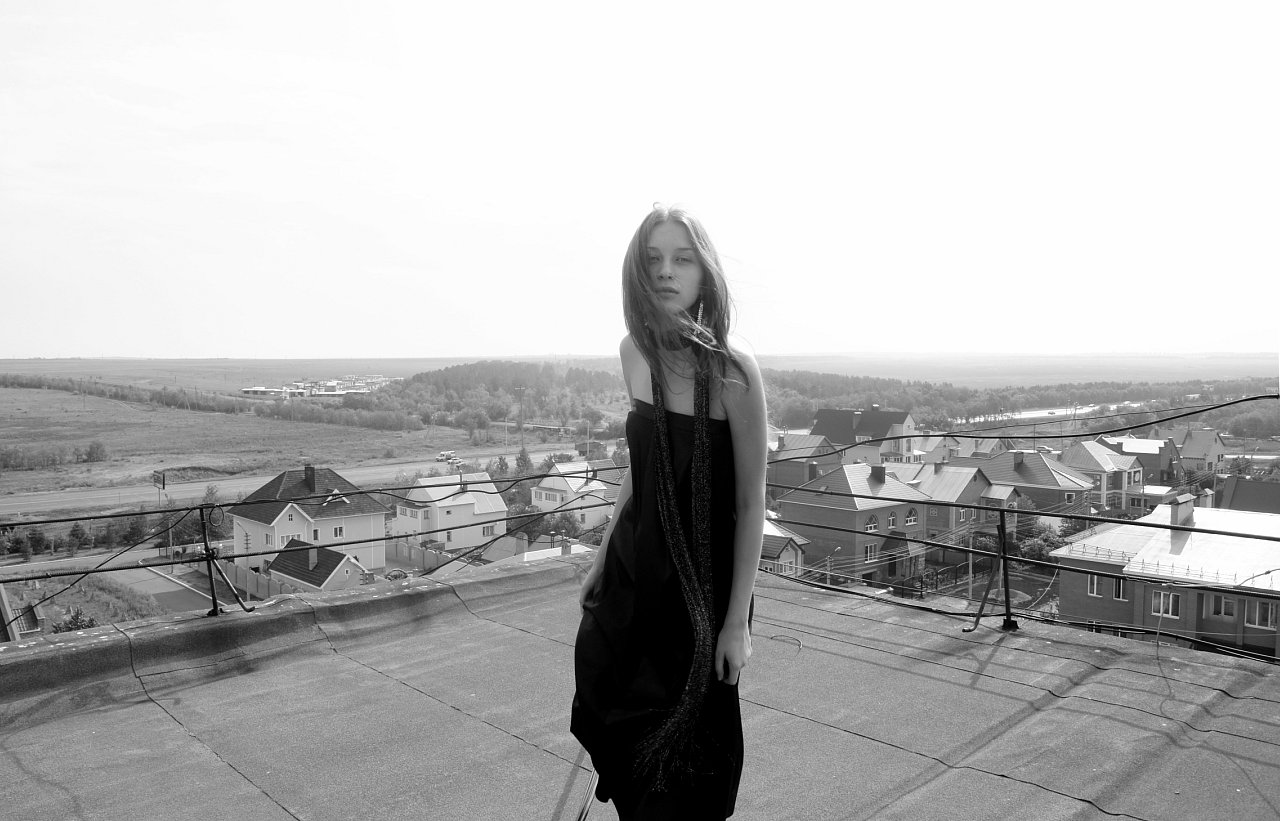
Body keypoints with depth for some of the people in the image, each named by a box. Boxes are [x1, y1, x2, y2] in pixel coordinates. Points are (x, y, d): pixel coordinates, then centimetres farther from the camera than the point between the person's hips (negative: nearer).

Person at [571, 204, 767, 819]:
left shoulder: (732, 367, -21)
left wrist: (737, 622, -14)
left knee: (691, 755, 13)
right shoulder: (635, 352, -3)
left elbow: (751, 503, -15)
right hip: (636, 565, 5)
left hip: (704, 578, -5)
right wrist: (603, 555, 14)